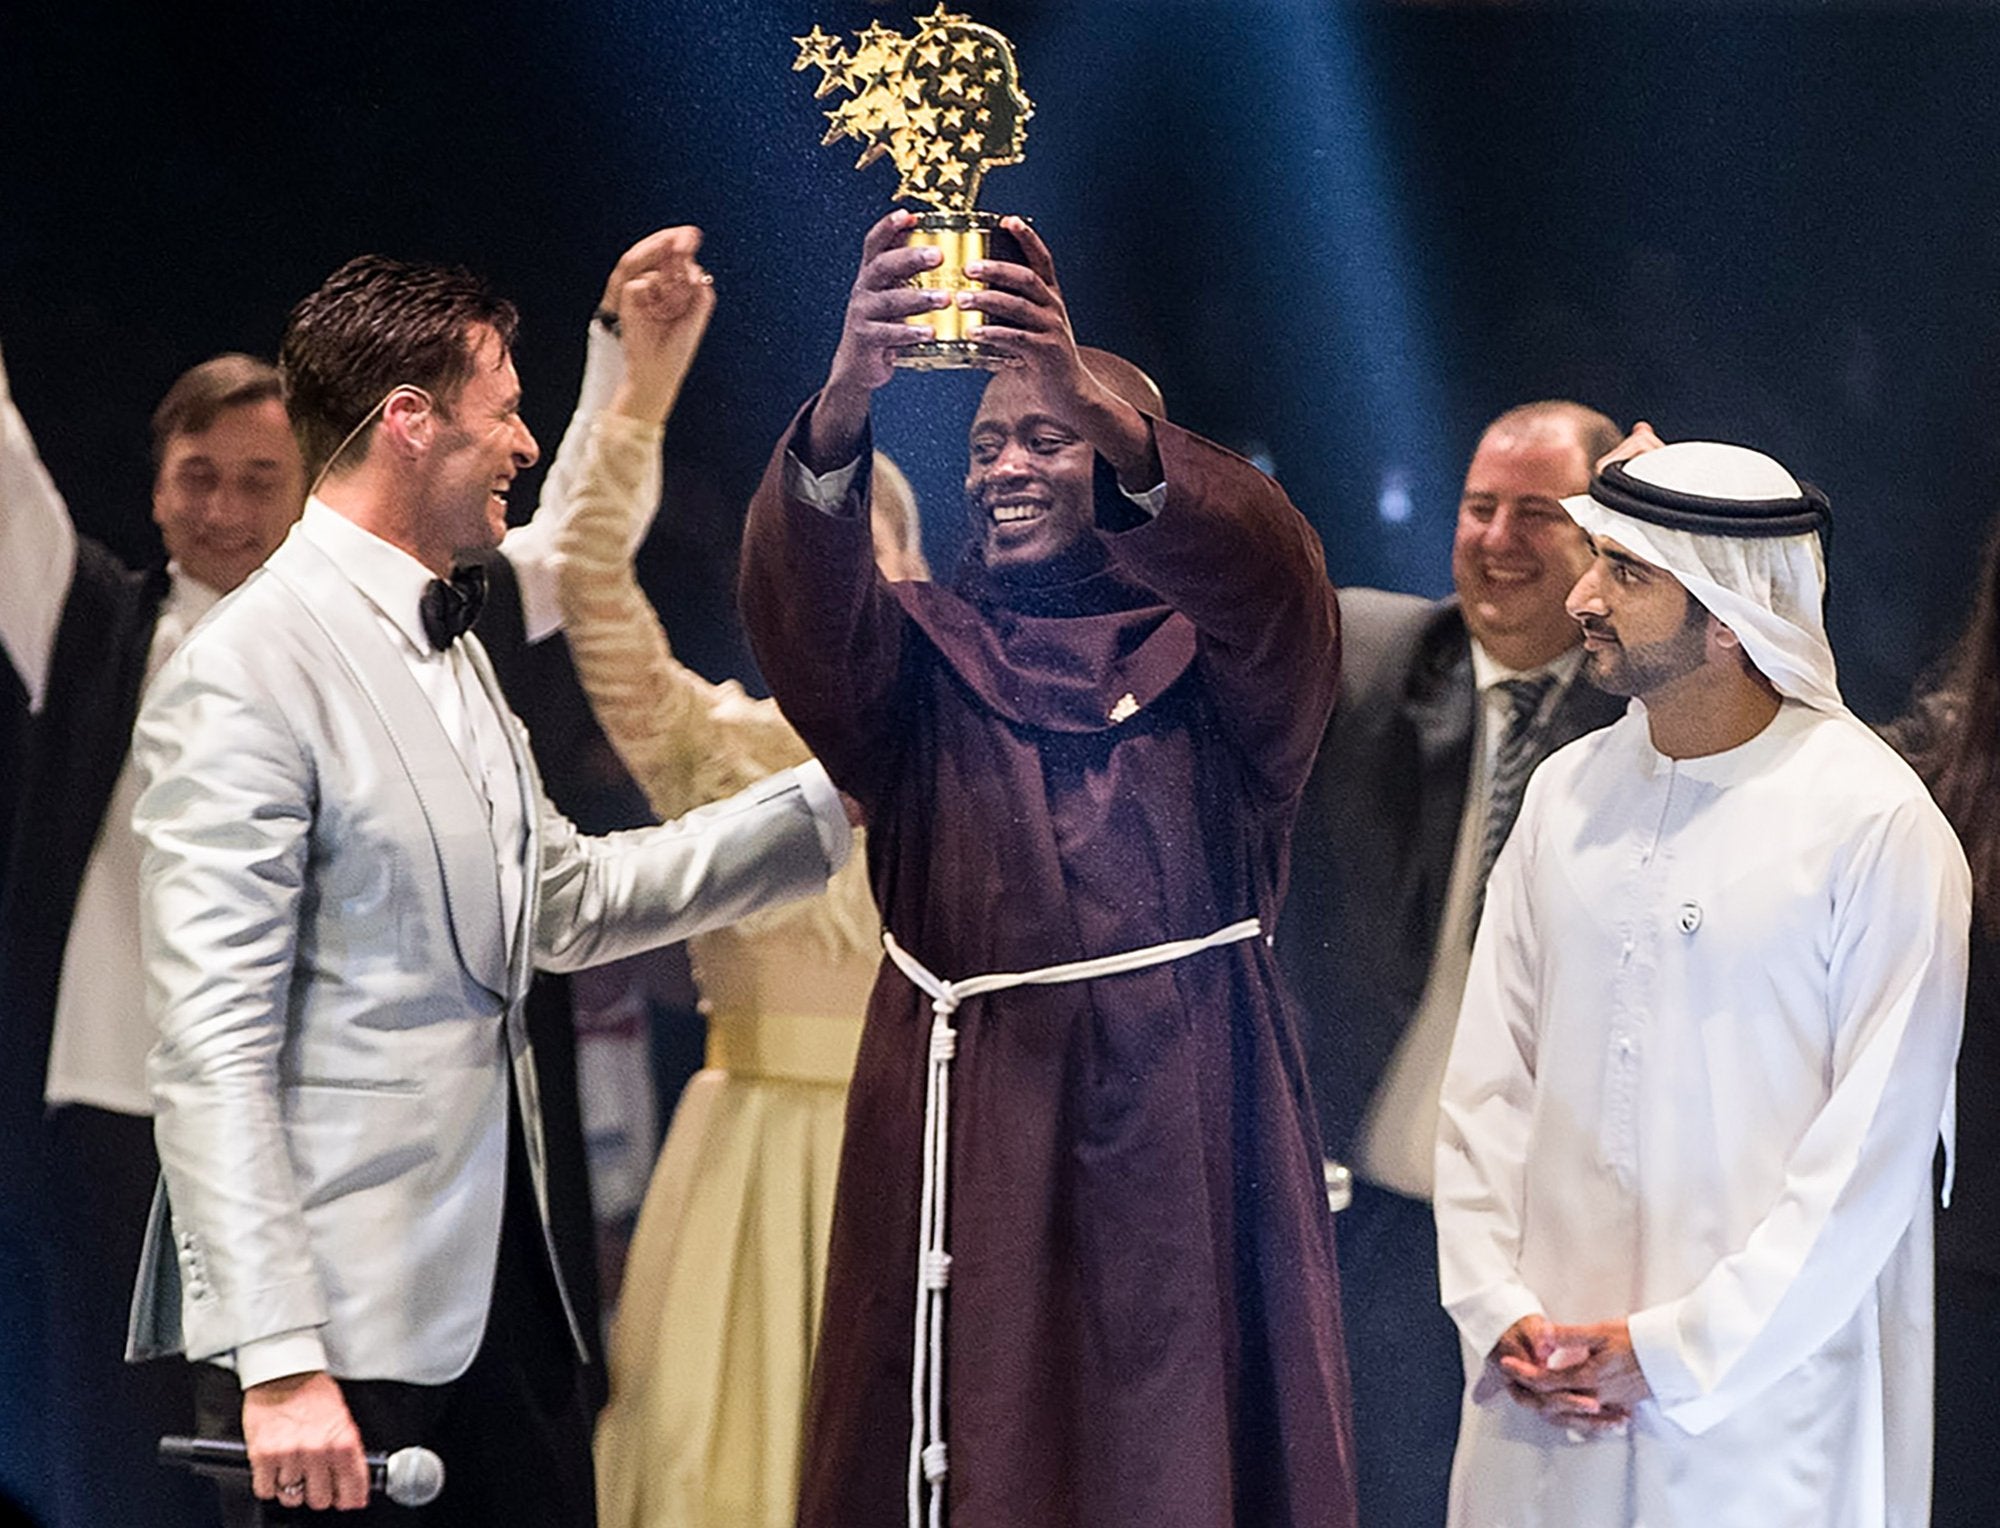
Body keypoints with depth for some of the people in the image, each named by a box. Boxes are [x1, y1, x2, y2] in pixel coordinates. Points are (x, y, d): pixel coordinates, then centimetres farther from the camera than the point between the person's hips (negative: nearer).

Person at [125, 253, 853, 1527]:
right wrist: (276, 1362, -22)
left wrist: (831, 799, 21)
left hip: (505, 1290, 9)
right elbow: (214, 1049, -18)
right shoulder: (248, 673, -14)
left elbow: (566, 903, 25)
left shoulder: (446, 646, 17)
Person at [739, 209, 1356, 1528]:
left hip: (1184, 1133, -1)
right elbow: (802, 601, -10)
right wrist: (845, 404, -31)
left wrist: (1092, 403, -33)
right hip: (971, 1125, 1)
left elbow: (1266, 566, -15)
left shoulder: (1220, 654, 7)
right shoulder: (926, 658, 11)